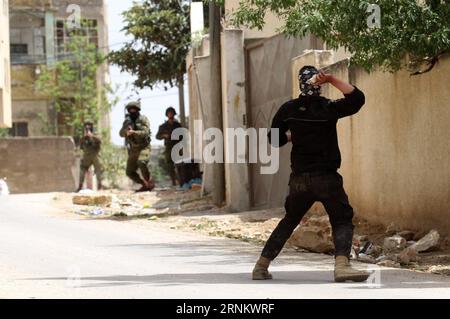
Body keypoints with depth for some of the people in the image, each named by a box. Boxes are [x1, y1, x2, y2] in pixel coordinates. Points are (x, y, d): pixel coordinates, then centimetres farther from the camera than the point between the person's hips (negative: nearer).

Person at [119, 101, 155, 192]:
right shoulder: (127, 121, 12)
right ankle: (145, 185, 18)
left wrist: (133, 132, -31)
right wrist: (127, 129, -18)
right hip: (132, 149, 6)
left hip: (143, 147, -6)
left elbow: (145, 132, -16)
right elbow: (121, 133, 4)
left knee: (141, 162, -34)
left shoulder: (143, 119, -3)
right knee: (130, 172, 1)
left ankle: (150, 182, -19)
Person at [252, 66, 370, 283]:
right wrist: (332, 80, -6)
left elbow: (275, 139, 11)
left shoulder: (288, 110, 3)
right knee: (342, 221, 2)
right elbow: (357, 98, -4)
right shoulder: (328, 108, -7)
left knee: (289, 221, 18)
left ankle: (261, 265, 18)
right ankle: (341, 264, -21)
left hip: (299, 179, 4)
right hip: (327, 178, -4)